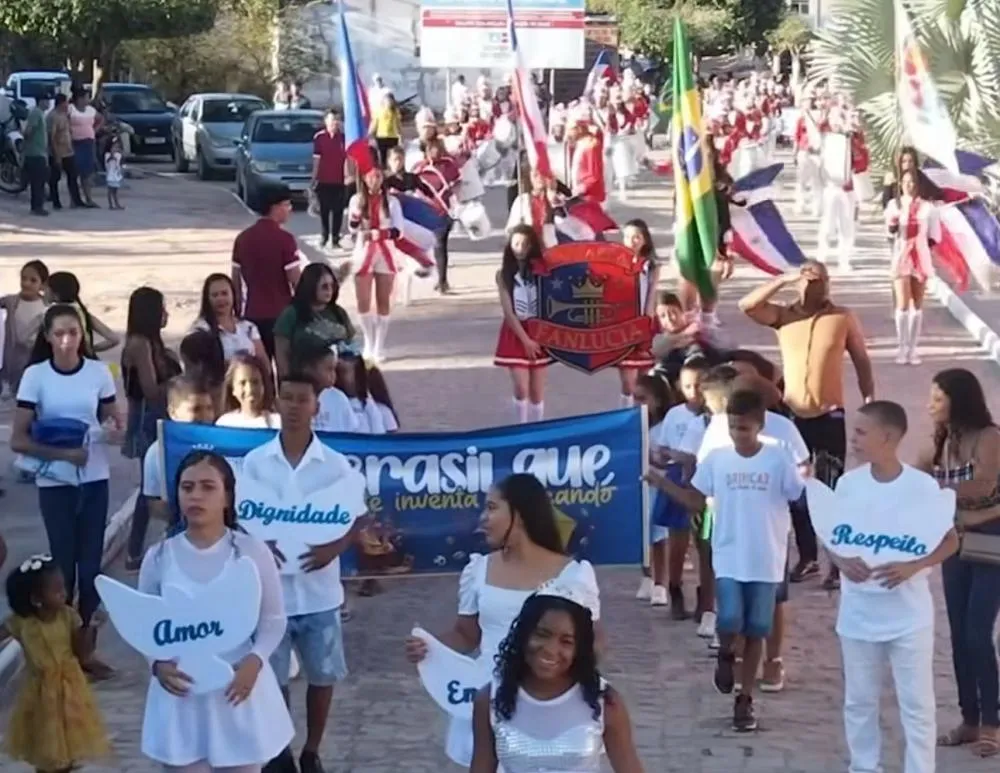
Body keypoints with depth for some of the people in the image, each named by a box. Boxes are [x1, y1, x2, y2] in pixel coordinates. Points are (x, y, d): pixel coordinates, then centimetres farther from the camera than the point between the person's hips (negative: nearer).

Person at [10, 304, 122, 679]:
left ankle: (86, 644, 18)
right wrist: (62, 453, -20)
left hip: (94, 479, 2)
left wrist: (111, 429, -15)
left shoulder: (99, 372, -2)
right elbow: (18, 440, -9)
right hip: (54, 482, -2)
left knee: (90, 562, 6)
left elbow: (115, 422, 9)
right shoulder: (35, 376, -7)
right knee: (63, 562, 2)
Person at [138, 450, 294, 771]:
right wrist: (158, 664, -16)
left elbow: (274, 620, 0)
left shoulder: (251, 551, -6)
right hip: (182, 693, 1)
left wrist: (254, 660, -18)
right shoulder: (159, 557, -3)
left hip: (237, 687, -1)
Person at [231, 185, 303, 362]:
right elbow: (296, 280, -13)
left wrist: (239, 311, 17)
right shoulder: (284, 239, -12)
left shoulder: (243, 238, 5)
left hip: (252, 314, 5)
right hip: (280, 314, -5)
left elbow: (236, 281, 9)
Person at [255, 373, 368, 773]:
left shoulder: (336, 464, -4)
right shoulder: (255, 461, -2)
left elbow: (358, 517, 2)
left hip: (319, 589, 0)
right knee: (273, 676, 7)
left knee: (323, 674, 9)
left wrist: (335, 548, -16)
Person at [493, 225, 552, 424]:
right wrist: (525, 340, -13)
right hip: (516, 334, -1)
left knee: (537, 390, 6)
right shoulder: (504, 275, -5)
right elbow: (508, 312, -8)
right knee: (521, 388, -10)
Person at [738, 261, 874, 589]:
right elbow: (746, 306, -13)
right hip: (793, 415, 3)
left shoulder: (843, 317, -3)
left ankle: (839, 565, 1)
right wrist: (783, 280, -16)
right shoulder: (784, 316, 1)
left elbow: (861, 361, 3)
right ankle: (807, 558, 27)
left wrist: (870, 402, -3)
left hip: (829, 416, -3)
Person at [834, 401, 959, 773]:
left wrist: (914, 566, -21)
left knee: (917, 704, 2)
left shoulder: (923, 486, -11)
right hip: (858, 614, 3)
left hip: (909, 616, -3)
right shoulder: (848, 483, -2)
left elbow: (950, 541, -4)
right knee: (859, 701, 13)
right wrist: (842, 561, -15)